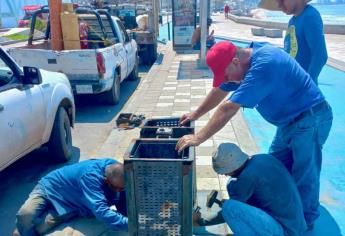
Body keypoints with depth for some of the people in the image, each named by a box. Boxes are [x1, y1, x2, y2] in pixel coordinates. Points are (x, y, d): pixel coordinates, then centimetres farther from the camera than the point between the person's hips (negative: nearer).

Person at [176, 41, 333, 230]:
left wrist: (199, 138, -31)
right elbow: (220, 90, 8)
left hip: (310, 119, -9)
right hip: (290, 120, 9)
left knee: (304, 174, 3)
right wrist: (195, 114, 10)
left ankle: (305, 221, 23)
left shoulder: (262, 66, -32)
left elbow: (229, 108, -34)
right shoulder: (244, 57, -2)